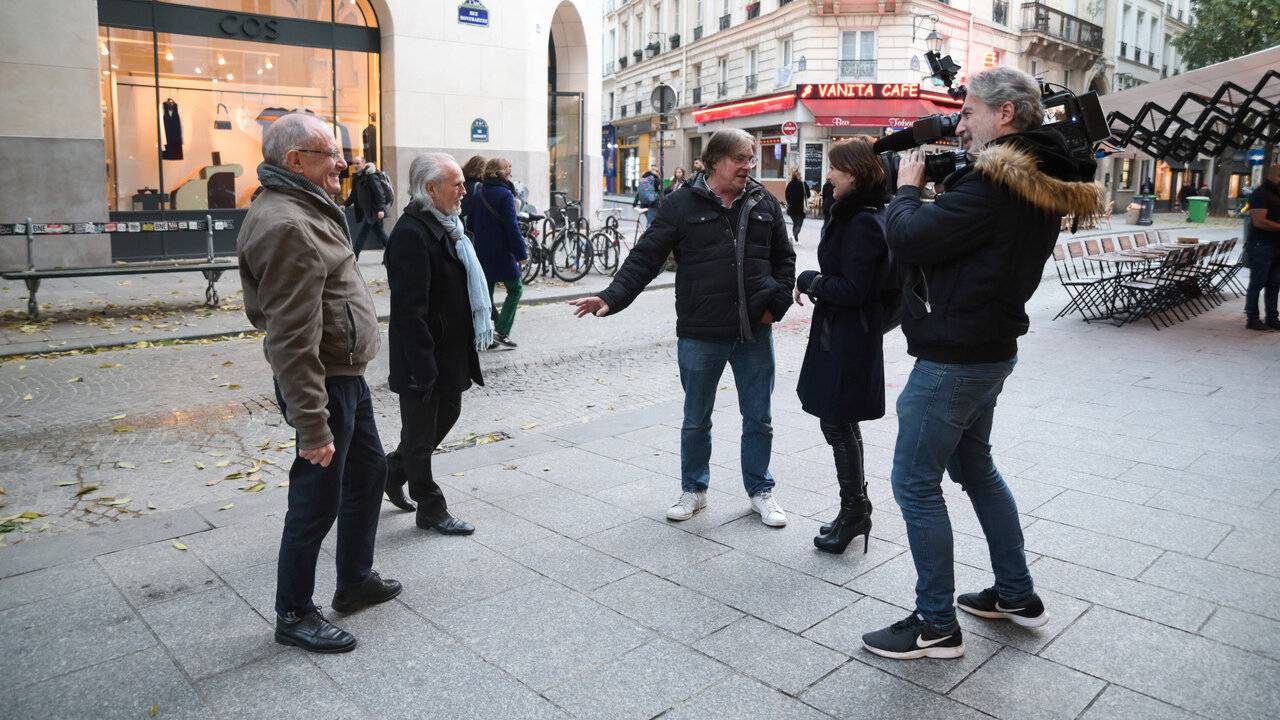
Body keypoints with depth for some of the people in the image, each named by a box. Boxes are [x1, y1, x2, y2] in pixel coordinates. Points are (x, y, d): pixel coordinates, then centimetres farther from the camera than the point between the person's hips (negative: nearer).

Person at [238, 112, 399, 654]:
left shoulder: (306, 209, 11)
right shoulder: (286, 227, -23)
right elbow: (292, 340, -28)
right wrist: (312, 424, -27)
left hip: (347, 373, 11)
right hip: (324, 383, -11)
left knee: (368, 471, 22)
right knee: (317, 501, 2)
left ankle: (355, 580, 39)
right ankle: (294, 615, 21)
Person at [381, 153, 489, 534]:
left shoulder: (446, 225, 10)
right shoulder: (411, 233, -22)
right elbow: (409, 308, -25)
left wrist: (474, 334, 19)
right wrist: (423, 366, -24)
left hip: (451, 350, 10)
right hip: (424, 355, -10)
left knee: (447, 415, 22)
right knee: (421, 431, 7)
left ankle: (393, 471, 41)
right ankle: (431, 509, 22)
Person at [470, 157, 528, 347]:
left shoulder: (477, 194, 8)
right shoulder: (505, 194, -13)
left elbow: (471, 222, 14)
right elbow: (512, 226, -17)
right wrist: (522, 253, -13)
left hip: (482, 252, 7)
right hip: (502, 252, -7)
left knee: (486, 292, 12)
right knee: (515, 289, 6)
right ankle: (502, 331, -5)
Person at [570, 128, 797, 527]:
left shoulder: (764, 203, 5)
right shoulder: (682, 205, -5)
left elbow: (784, 258, 13)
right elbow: (645, 257, -8)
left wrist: (776, 304, 1)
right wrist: (611, 297, -19)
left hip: (755, 333, 2)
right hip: (700, 334, -2)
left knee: (758, 419, 12)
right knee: (696, 419, 14)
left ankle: (761, 491, 31)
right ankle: (694, 490, 33)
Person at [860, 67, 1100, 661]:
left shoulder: (995, 182, -22)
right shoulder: (1039, 182, 10)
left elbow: (909, 239, -22)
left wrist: (906, 189, -4)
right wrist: (931, 193, 4)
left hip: (954, 358, -10)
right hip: (989, 350, 10)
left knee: (915, 483, 0)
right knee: (974, 468, 23)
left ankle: (936, 625, 11)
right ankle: (1017, 595, 35)